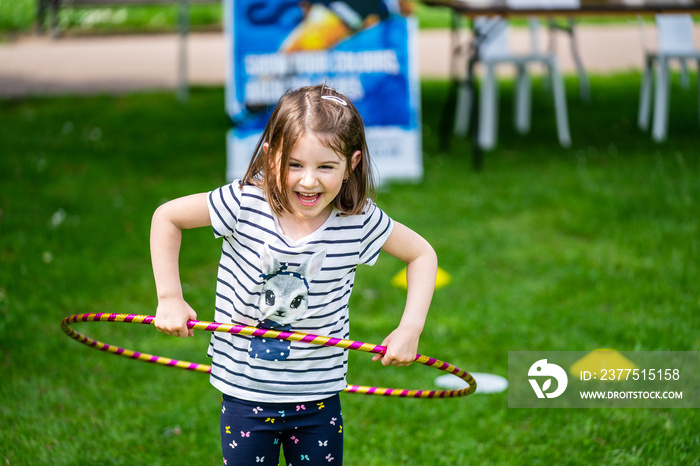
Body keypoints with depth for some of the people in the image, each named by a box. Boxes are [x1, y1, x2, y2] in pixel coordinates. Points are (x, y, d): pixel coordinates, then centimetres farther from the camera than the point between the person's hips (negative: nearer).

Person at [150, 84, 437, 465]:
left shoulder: (360, 221, -11)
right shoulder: (244, 205, -15)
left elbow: (422, 254, 5)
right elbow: (167, 217, -2)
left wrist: (410, 327, -7)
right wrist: (170, 298, -6)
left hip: (318, 399, 1)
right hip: (245, 394, -1)